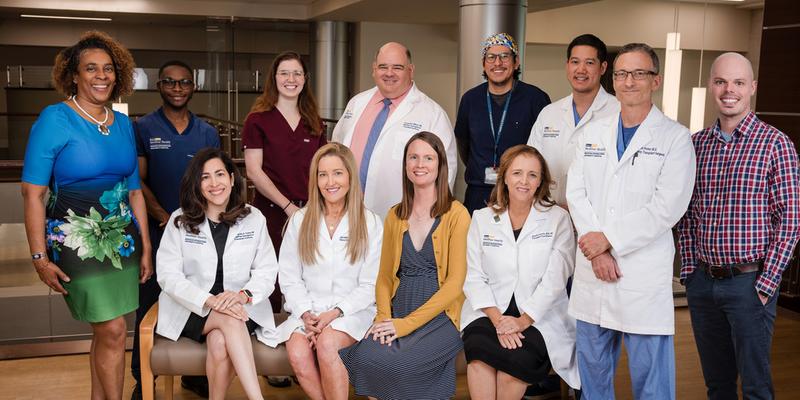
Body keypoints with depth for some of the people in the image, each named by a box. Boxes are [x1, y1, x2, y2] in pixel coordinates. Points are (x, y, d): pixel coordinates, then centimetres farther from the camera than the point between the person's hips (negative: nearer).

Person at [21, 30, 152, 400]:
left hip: (123, 239, 5)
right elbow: (33, 193, -11)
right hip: (77, 241, -5)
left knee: (104, 330, 11)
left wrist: (146, 247, 11)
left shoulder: (123, 124, 9)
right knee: (114, 329, -5)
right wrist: (40, 258, -14)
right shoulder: (55, 119, -8)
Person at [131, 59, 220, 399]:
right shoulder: (142, 129, 1)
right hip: (156, 233, -2)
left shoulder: (207, 133, 9)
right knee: (150, 305, 5)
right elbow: (137, 182, -4)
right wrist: (166, 218, -15)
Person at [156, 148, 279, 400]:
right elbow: (168, 275, -5)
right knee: (230, 320, -33)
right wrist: (209, 300, -21)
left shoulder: (253, 219, 5)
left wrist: (244, 294, -20)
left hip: (241, 308, 1)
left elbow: (267, 272, 2)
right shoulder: (179, 221, 2)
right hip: (190, 310, 0)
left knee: (220, 344, -32)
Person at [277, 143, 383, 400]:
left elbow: (369, 286, -1)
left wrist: (335, 312, -14)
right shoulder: (299, 221, 8)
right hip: (307, 310, 2)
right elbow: (289, 278, 5)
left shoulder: (370, 224, 1)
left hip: (351, 312, -2)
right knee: (298, 355, -27)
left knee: (327, 343, -32)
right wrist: (306, 314, -11)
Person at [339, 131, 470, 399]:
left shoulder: (456, 214, -3)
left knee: (395, 363, -30)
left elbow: (455, 281, -9)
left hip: (440, 315, -4)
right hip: (397, 313, 4)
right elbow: (385, 276, 14)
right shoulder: (395, 216, 14)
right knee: (364, 355, -26)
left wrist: (407, 323, -14)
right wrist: (384, 317, -6)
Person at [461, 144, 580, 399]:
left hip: (540, 317, -1)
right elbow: (474, 277, 3)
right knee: (478, 352, -30)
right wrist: (497, 317, -12)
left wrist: (524, 320, -14)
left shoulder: (558, 219, 4)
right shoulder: (481, 219, 10)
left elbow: (555, 279, -4)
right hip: (489, 312, 2)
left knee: (516, 360, -30)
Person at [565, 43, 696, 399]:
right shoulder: (594, 132, 11)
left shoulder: (675, 137, -3)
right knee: (592, 369, 16)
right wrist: (596, 249, -10)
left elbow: (668, 207, -12)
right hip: (591, 274, 4)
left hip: (644, 275, -4)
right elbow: (576, 192, 2)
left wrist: (609, 238, -13)